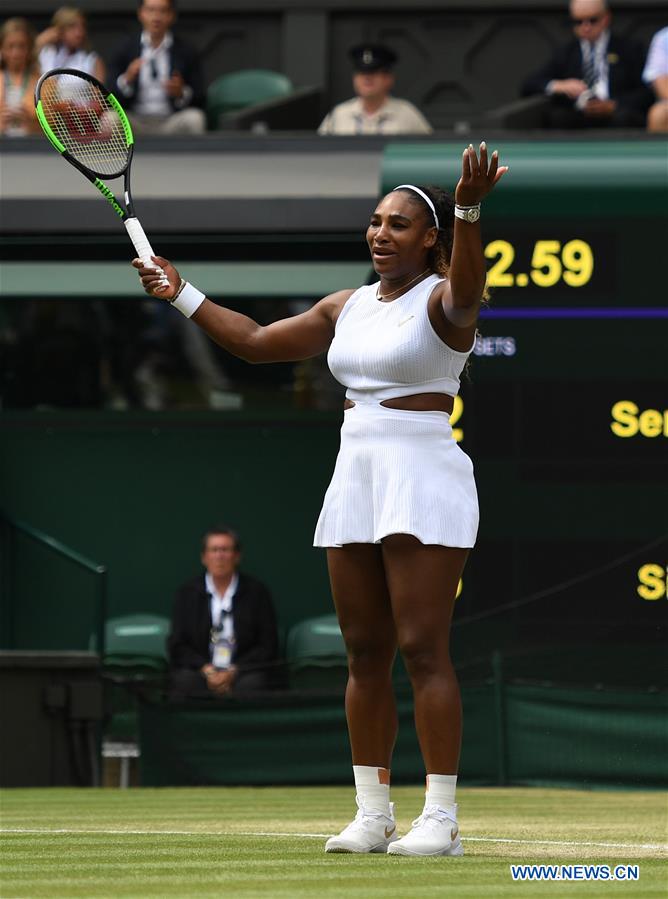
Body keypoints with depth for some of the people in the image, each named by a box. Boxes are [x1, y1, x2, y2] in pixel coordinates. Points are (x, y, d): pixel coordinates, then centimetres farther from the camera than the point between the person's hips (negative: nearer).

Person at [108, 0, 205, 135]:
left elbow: (199, 100, 5)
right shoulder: (125, 51, 7)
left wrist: (182, 93, -16)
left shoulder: (185, 52, 6)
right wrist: (126, 80, -17)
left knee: (194, 117, -32)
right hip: (135, 122, 0)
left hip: (172, 124, 0)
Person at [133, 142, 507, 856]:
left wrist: (467, 209, -49)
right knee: (364, 654, 5)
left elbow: (466, 291, -32)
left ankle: (440, 818, -10)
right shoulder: (348, 308, 15)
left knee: (423, 649, -11)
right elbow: (256, 342, 24)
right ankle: (372, 814, 9)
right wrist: (182, 297, 17)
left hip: (424, 482, -7)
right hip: (355, 480, 7)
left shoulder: (443, 300, -7)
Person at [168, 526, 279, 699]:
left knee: (252, 684, -35)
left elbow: (268, 646, 5)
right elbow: (177, 646, 8)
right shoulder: (187, 593, 11)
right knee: (183, 682, -33)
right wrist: (207, 670, -10)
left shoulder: (256, 592, 8)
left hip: (243, 670, 0)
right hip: (200, 670, 1)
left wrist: (233, 672, -9)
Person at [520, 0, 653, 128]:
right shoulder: (566, 53, 22)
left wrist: (613, 106, -12)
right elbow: (528, 86, 13)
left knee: (624, 116, -36)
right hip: (577, 119, 2)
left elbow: (645, 94, 5)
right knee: (556, 116, -32)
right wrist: (558, 86, -9)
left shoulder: (629, 49, 14)